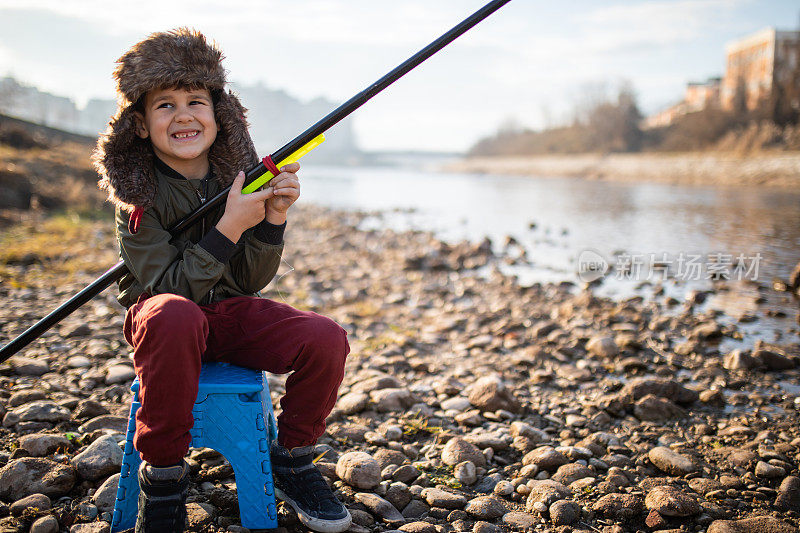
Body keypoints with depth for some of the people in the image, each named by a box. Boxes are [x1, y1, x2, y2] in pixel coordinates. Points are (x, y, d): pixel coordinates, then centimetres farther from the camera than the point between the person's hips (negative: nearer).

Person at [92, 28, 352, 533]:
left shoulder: (238, 173, -3)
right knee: (174, 318, -40)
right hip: (163, 314, -3)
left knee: (325, 338, -21)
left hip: (232, 311, 4)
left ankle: (293, 460, 4)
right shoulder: (137, 193, -13)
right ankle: (162, 475, -21)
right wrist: (231, 225, -29)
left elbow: (252, 281, -2)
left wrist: (274, 217, -18)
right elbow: (173, 286, -21)